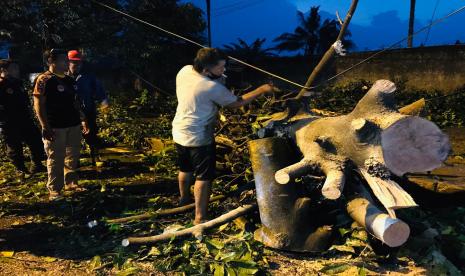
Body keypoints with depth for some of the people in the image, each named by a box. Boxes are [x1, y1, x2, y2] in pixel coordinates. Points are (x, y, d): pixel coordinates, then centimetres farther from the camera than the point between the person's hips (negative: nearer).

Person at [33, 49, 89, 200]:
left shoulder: (70, 80, 14)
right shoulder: (44, 80, -7)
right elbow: (38, 105, -12)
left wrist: (83, 119, 17)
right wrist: (45, 127, -18)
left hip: (73, 125, 7)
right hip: (55, 127, -7)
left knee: (73, 157, 13)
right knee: (56, 159, -1)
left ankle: (71, 182, 27)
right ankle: (54, 190, 9)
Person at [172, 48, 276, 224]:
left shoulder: (185, 70, -4)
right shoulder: (212, 87, -25)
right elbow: (236, 103, -13)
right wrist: (261, 90, -6)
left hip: (179, 133, 8)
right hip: (198, 138, -8)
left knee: (185, 169, 27)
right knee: (204, 177, 3)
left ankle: (184, 198, 50)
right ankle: (200, 218, 9)